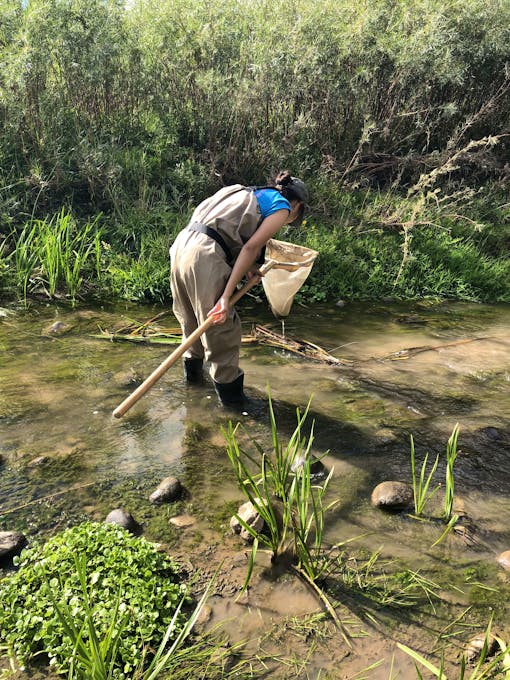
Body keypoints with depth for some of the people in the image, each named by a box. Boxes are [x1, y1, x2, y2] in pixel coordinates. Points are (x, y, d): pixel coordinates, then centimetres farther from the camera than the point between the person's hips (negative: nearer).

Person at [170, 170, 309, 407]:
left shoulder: (252, 194, 28)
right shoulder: (282, 207, 4)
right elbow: (250, 247, -8)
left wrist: (246, 266, 15)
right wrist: (226, 296, -12)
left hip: (182, 244, 9)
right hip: (204, 256, -9)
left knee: (192, 317, 26)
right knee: (222, 326, 4)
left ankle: (193, 370, 45)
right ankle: (229, 391, 16)